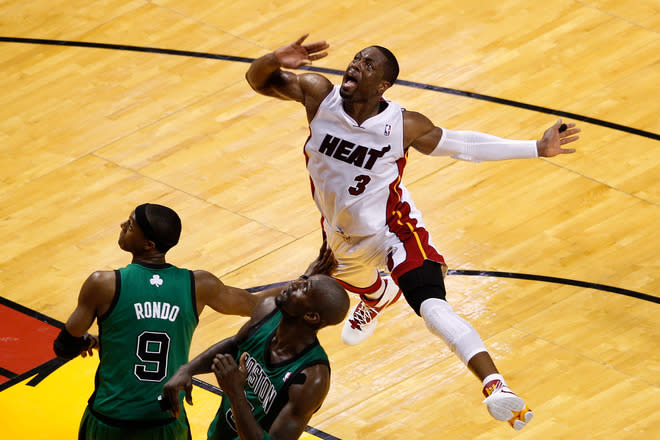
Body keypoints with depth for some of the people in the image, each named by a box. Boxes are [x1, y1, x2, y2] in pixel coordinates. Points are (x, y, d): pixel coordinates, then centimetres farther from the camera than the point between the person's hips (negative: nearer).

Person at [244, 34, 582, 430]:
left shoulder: (404, 126, -24)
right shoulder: (319, 94, -21)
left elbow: (460, 144, -9)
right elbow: (257, 80, -16)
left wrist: (537, 149, -13)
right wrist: (275, 60, -41)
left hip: (393, 230, -5)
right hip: (343, 233, 5)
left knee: (433, 308, -29)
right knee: (353, 281, 38)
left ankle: (496, 385, -41)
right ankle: (377, 299, 78)